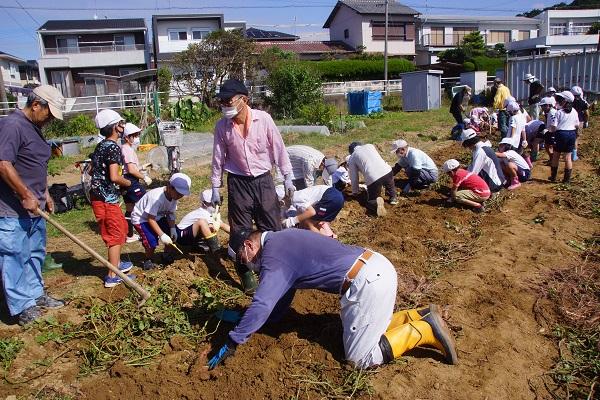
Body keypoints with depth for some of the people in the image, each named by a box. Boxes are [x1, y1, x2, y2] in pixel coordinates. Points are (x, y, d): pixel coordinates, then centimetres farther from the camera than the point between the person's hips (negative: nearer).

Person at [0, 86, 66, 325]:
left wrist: (44, 194, 21)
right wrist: (26, 195, -20)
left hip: (32, 207, 10)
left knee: (35, 254, 18)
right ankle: (22, 307, 9)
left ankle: (35, 295, 31)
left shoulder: (34, 128, 14)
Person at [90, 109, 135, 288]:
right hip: (107, 198, -9)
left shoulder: (101, 146, 13)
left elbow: (93, 170, 19)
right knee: (116, 234, 0)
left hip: (98, 194, 9)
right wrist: (128, 183, -7)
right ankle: (113, 276, 5)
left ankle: (117, 263, 36)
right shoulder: (113, 147, -16)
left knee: (121, 228, 22)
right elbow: (114, 177, -24)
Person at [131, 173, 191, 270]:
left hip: (158, 217, 8)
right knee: (152, 242, -25)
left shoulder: (174, 196, -12)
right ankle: (148, 260, 5)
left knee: (176, 234, -4)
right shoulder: (156, 197, -36)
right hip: (141, 218, -7)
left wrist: (172, 228, -19)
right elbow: (151, 219, -32)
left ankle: (166, 255, 20)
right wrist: (162, 235, -36)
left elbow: (170, 213, -4)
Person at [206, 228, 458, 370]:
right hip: (376, 266, 10)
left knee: (359, 358, 2)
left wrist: (231, 344, -10)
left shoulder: (272, 256, -8)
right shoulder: (281, 243, 21)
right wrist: (242, 317, 28)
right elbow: (279, 301, 27)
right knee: (365, 329, 26)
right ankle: (420, 317, 17)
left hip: (366, 282, -10)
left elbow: (262, 305, -18)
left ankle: (424, 330, 0)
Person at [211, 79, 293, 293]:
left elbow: (278, 148, -3)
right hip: (238, 183, 1)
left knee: (272, 228, 6)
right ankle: (246, 275, 21)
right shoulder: (222, 126, -7)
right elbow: (218, 157, 2)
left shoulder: (263, 119, -11)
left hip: (263, 180, 0)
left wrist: (287, 177, -1)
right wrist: (215, 188, 5)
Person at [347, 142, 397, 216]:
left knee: (370, 202, 15)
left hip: (372, 179, -4)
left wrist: (355, 192, 34)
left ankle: (376, 203, -17)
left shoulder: (352, 158, 15)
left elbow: (354, 177, 19)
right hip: (387, 171, 4)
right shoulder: (370, 145, 24)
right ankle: (393, 198, 29)